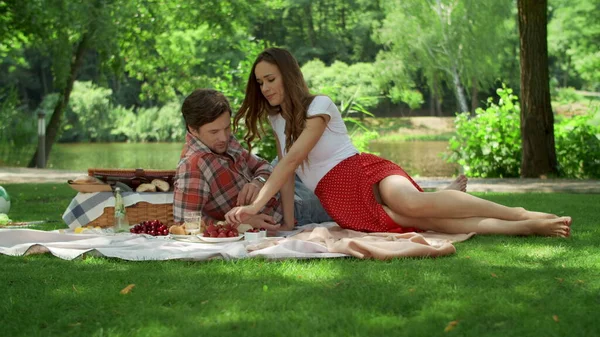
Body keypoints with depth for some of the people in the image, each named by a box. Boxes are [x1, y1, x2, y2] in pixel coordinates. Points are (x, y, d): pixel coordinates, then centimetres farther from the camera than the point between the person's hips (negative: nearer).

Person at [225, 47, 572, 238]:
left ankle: (522, 214, -27)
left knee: (411, 203, -37)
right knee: (431, 221, -22)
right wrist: (288, 222, -3)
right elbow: (286, 172, 10)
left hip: (365, 173, -4)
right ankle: (529, 228, -28)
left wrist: (256, 205, -24)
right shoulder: (277, 120, 16)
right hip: (343, 206, 4)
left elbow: (292, 159, -16)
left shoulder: (319, 105, -5)